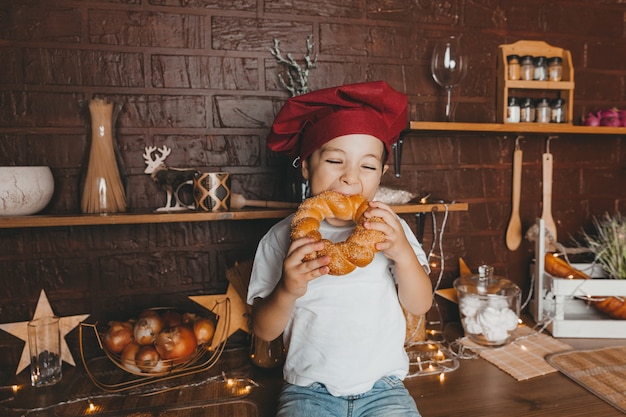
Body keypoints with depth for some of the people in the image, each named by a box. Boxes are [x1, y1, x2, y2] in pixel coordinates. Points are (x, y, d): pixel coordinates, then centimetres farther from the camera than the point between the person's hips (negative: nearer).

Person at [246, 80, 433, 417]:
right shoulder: (284, 237, -7)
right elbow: (263, 331, -5)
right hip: (309, 390, -1)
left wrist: (403, 254, -22)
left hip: (382, 388, 2)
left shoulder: (391, 229, -2)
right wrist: (287, 291, -25)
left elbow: (419, 305, -5)